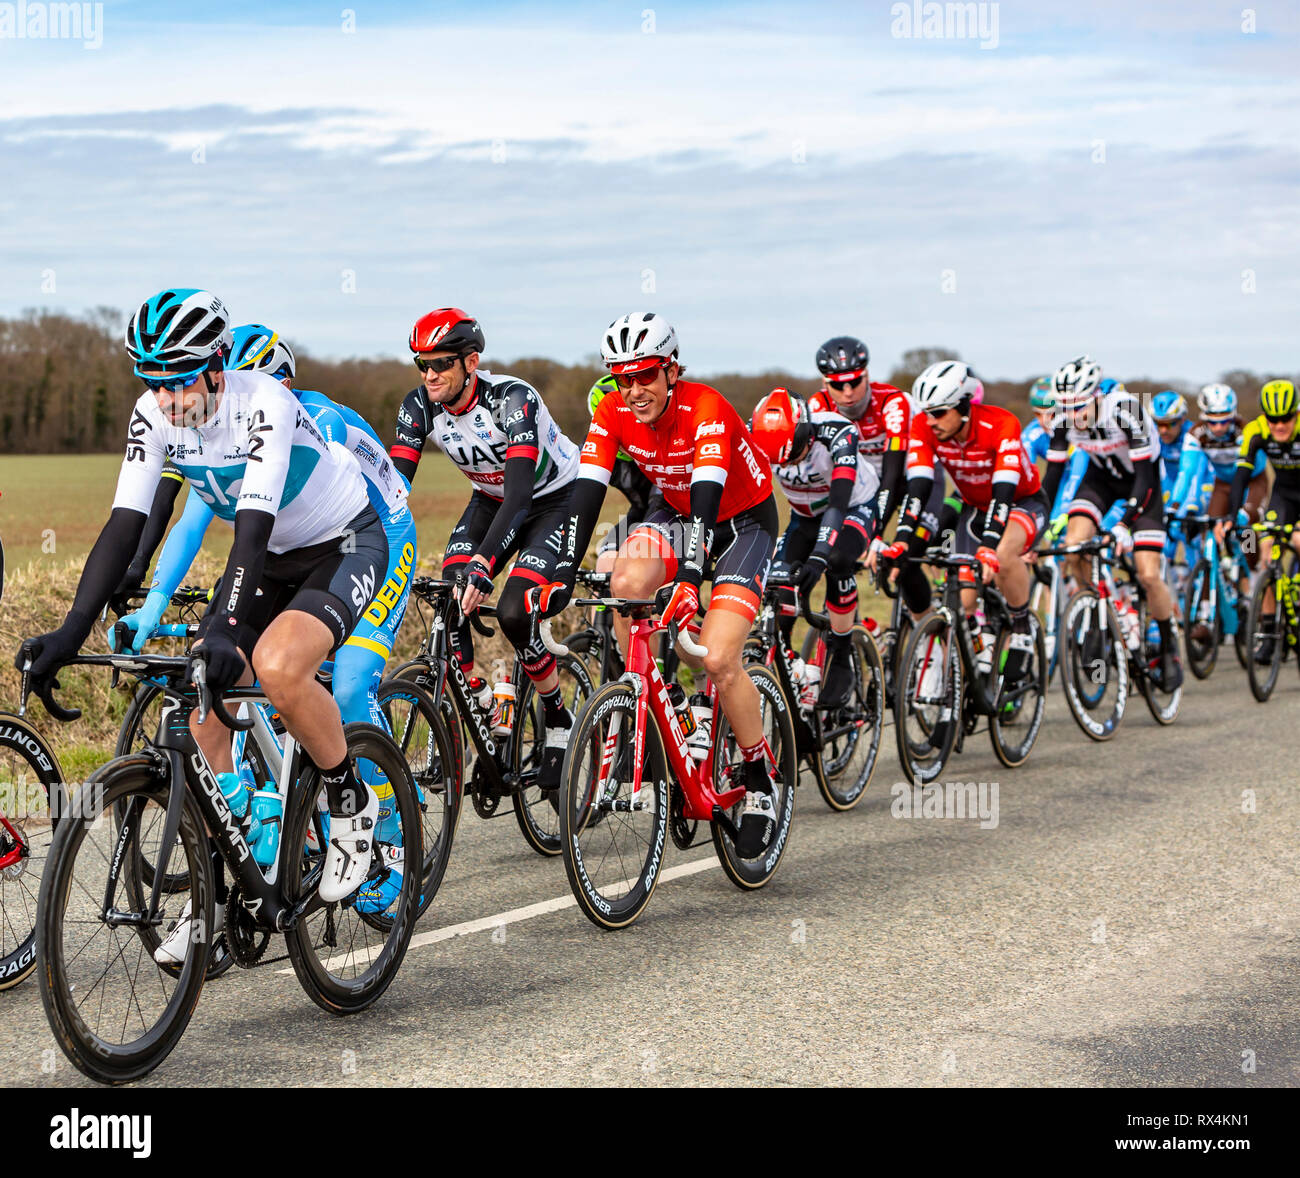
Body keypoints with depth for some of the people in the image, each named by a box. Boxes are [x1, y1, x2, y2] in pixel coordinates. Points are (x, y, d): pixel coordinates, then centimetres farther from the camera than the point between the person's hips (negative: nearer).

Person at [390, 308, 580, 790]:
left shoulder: (513, 399, -33)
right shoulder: (420, 406, -17)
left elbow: (520, 494, -42)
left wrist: (482, 562, -55)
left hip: (556, 499, -5)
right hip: (491, 500, 6)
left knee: (512, 612, -24)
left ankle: (559, 719, -1)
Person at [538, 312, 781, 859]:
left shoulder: (706, 409, -31)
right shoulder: (613, 413, -15)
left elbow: (706, 496, -42)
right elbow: (586, 494, -20)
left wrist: (690, 580, -54)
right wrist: (564, 573, -32)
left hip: (744, 521, -5)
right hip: (678, 514, 5)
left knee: (718, 660, -21)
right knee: (625, 581, -29)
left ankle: (761, 777, 1)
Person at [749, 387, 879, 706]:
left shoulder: (837, 432, -37)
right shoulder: (755, 437, -26)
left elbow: (839, 500, -45)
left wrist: (819, 556, -57)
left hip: (855, 506, -4)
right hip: (805, 515, 4)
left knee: (836, 561, -32)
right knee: (779, 587, -16)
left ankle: (840, 661, -16)